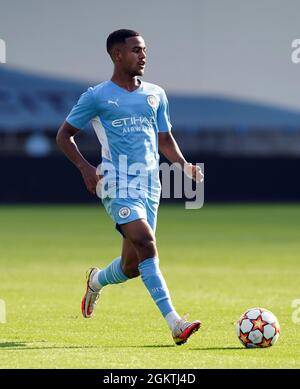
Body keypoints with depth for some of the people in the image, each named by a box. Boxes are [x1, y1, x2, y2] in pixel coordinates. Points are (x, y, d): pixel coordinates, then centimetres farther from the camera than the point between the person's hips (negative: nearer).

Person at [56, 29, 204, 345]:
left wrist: (185, 165, 3)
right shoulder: (97, 96, 0)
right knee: (146, 244, -24)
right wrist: (85, 168, -10)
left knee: (132, 265, 5)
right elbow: (64, 135, 6)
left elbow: (165, 140, 23)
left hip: (150, 183, 5)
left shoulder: (155, 95, 15)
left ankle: (96, 281, 41)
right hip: (118, 184, -5)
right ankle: (174, 323, -27)